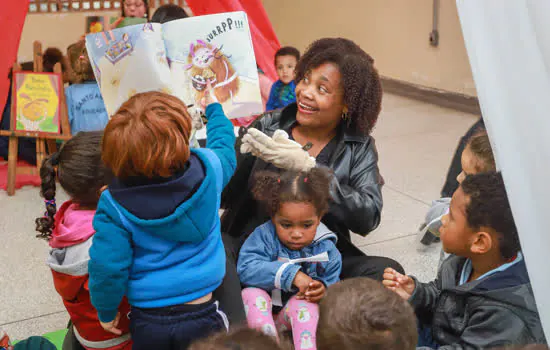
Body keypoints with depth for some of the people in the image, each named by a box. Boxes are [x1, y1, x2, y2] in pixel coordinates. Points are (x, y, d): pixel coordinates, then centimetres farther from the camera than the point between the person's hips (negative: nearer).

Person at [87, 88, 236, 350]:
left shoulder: (114, 205, -18)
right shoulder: (207, 169, -13)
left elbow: (107, 267, -15)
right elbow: (224, 147, 11)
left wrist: (106, 312, 5)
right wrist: (214, 108, 30)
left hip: (148, 323, 0)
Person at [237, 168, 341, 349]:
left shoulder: (326, 248, -5)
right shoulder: (264, 236, -13)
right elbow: (246, 268, -28)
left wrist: (324, 289, -30)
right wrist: (290, 274, -36)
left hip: (295, 314, 1)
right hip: (261, 309, -1)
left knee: (305, 303, -30)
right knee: (252, 293, -31)